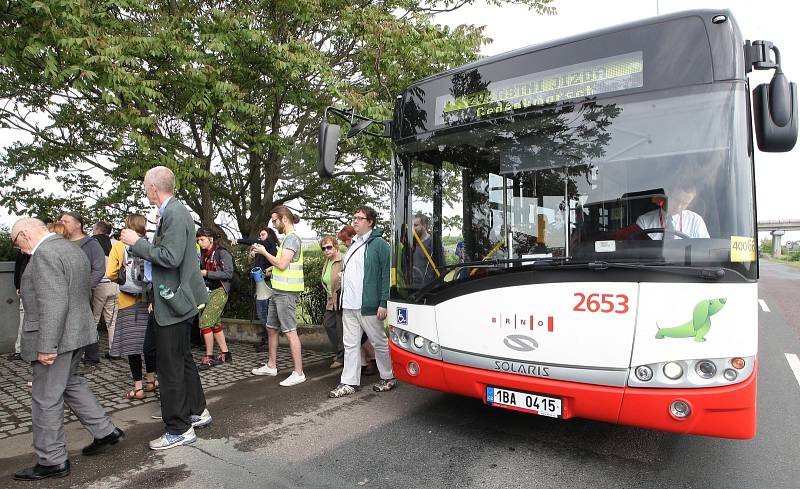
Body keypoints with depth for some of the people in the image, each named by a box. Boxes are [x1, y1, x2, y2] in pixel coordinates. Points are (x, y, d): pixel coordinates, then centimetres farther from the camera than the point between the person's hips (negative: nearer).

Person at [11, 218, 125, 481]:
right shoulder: (73, 250, 12)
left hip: (55, 337, -10)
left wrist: (46, 346, -23)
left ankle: (52, 461, 16)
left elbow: (53, 304, -25)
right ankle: (105, 431, 25)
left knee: (45, 399, 3)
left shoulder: (45, 253, -18)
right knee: (70, 383, 22)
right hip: (77, 331, 10)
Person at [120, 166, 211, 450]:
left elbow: (170, 257, -25)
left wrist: (137, 242, -15)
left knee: (170, 367, -1)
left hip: (173, 303, -11)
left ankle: (179, 430, 11)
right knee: (183, 360, 20)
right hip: (173, 301, 11)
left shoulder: (174, 214, -18)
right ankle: (197, 412, 35)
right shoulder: (173, 212, 12)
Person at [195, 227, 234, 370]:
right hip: (208, 292, 8)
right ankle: (225, 354, 21)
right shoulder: (204, 255, 13)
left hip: (219, 291, -8)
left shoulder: (222, 253, -9)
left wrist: (207, 273, -16)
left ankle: (209, 358, -5)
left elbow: (228, 273, -17)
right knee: (215, 324, 11)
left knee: (204, 322, -13)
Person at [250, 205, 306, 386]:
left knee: (290, 331, -7)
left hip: (286, 292, -10)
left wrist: (264, 252, -8)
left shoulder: (292, 238, -13)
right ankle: (271, 366, 31)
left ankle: (298, 373, -2)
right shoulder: (287, 238, 17)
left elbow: (282, 264, -20)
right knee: (271, 328, 18)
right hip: (278, 290, 10)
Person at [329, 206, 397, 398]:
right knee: (350, 344, 9)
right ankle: (349, 382, 17)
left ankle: (389, 377, 23)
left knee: (380, 342, 7)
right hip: (349, 306, 8)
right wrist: (344, 299, 19)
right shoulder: (353, 244, 16)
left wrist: (383, 303, -19)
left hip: (368, 305, -8)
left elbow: (386, 275, -14)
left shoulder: (379, 244, -9)